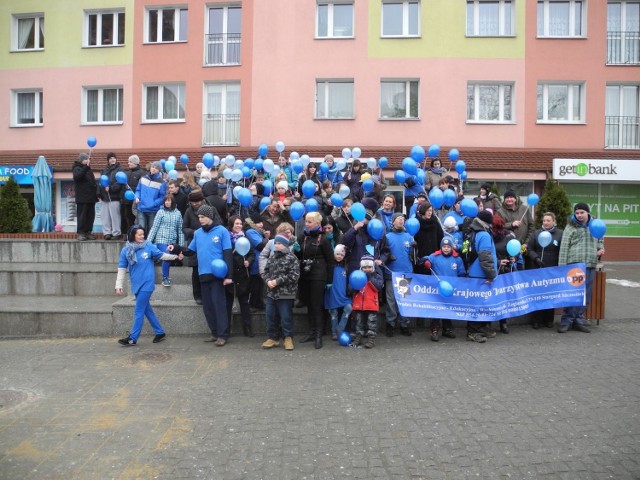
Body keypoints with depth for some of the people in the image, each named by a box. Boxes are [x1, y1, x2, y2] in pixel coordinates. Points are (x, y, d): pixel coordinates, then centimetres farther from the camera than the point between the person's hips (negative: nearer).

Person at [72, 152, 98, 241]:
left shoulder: (88, 169, 19)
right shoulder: (77, 168, -4)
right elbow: (77, 176, -26)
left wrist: (96, 190, 14)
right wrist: (86, 166, -33)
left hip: (91, 197, 7)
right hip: (82, 198, -7)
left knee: (91, 216, 7)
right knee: (82, 215, -5)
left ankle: (88, 232, 13)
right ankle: (81, 233, -1)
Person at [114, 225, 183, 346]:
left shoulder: (149, 246, -5)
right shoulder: (126, 250, 2)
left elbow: (161, 255, 5)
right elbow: (122, 269, 3)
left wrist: (175, 256, -1)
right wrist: (118, 285, -2)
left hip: (147, 284, -4)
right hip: (136, 285, 4)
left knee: (139, 311, -3)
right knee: (147, 310, 12)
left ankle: (132, 338, 5)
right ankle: (160, 332, 24)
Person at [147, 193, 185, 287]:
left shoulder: (177, 213, 7)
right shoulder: (161, 212, 1)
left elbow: (180, 229, 8)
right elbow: (154, 227, 0)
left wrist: (181, 244, 5)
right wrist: (148, 240, -4)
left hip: (172, 241, 3)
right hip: (161, 240, -3)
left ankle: (166, 276, 23)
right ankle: (165, 278, 1)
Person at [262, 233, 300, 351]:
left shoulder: (291, 258, -8)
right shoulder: (271, 258, 13)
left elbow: (294, 275, -16)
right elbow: (266, 271, 16)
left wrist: (278, 281, -17)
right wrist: (268, 281, -7)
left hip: (285, 294, -6)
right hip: (271, 293, 6)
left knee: (286, 317, 2)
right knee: (270, 316, 11)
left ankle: (288, 338, 17)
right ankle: (273, 337, 24)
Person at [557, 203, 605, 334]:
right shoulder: (570, 227, 0)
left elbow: (600, 241, 27)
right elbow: (564, 248, -4)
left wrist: (601, 249, 3)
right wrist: (562, 267, -9)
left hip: (590, 266, 5)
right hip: (574, 265, -5)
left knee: (585, 296, 9)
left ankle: (578, 321, 19)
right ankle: (566, 321, 3)